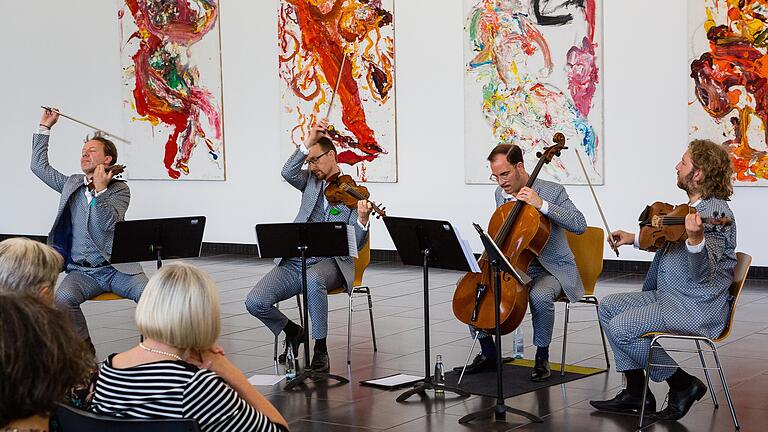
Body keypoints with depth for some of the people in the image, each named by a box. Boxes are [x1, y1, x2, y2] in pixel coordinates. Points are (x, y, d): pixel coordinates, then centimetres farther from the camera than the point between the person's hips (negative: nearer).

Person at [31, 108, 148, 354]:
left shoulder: (119, 189, 1)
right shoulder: (72, 184, 15)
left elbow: (108, 224, -14)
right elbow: (39, 166, 21)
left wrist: (100, 190, -24)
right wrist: (45, 127, 20)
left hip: (117, 267, -3)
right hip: (82, 271, 3)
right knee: (63, 299, -30)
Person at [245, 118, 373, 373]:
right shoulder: (310, 181, 15)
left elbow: (356, 244, -5)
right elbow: (288, 173, -8)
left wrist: (362, 220, -26)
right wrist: (308, 142, -13)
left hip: (330, 262, -5)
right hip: (294, 262, 5)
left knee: (312, 279, -41)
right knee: (255, 302, -14)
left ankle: (321, 349, -25)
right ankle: (293, 332, 16)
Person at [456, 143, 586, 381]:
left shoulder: (552, 191, -13)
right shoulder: (500, 194, 6)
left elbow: (579, 225, -25)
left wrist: (542, 205, -31)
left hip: (550, 270, -6)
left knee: (540, 296, -38)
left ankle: (542, 357, -14)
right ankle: (488, 353, 5)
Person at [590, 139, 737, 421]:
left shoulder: (716, 213, -19)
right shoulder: (692, 208, 11)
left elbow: (702, 276, -28)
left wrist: (696, 238, -44)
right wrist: (636, 239, 25)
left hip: (696, 308, -10)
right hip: (667, 297, 10)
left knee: (620, 328, -19)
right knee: (608, 306, 9)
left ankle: (683, 385, -3)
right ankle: (636, 392, 8)